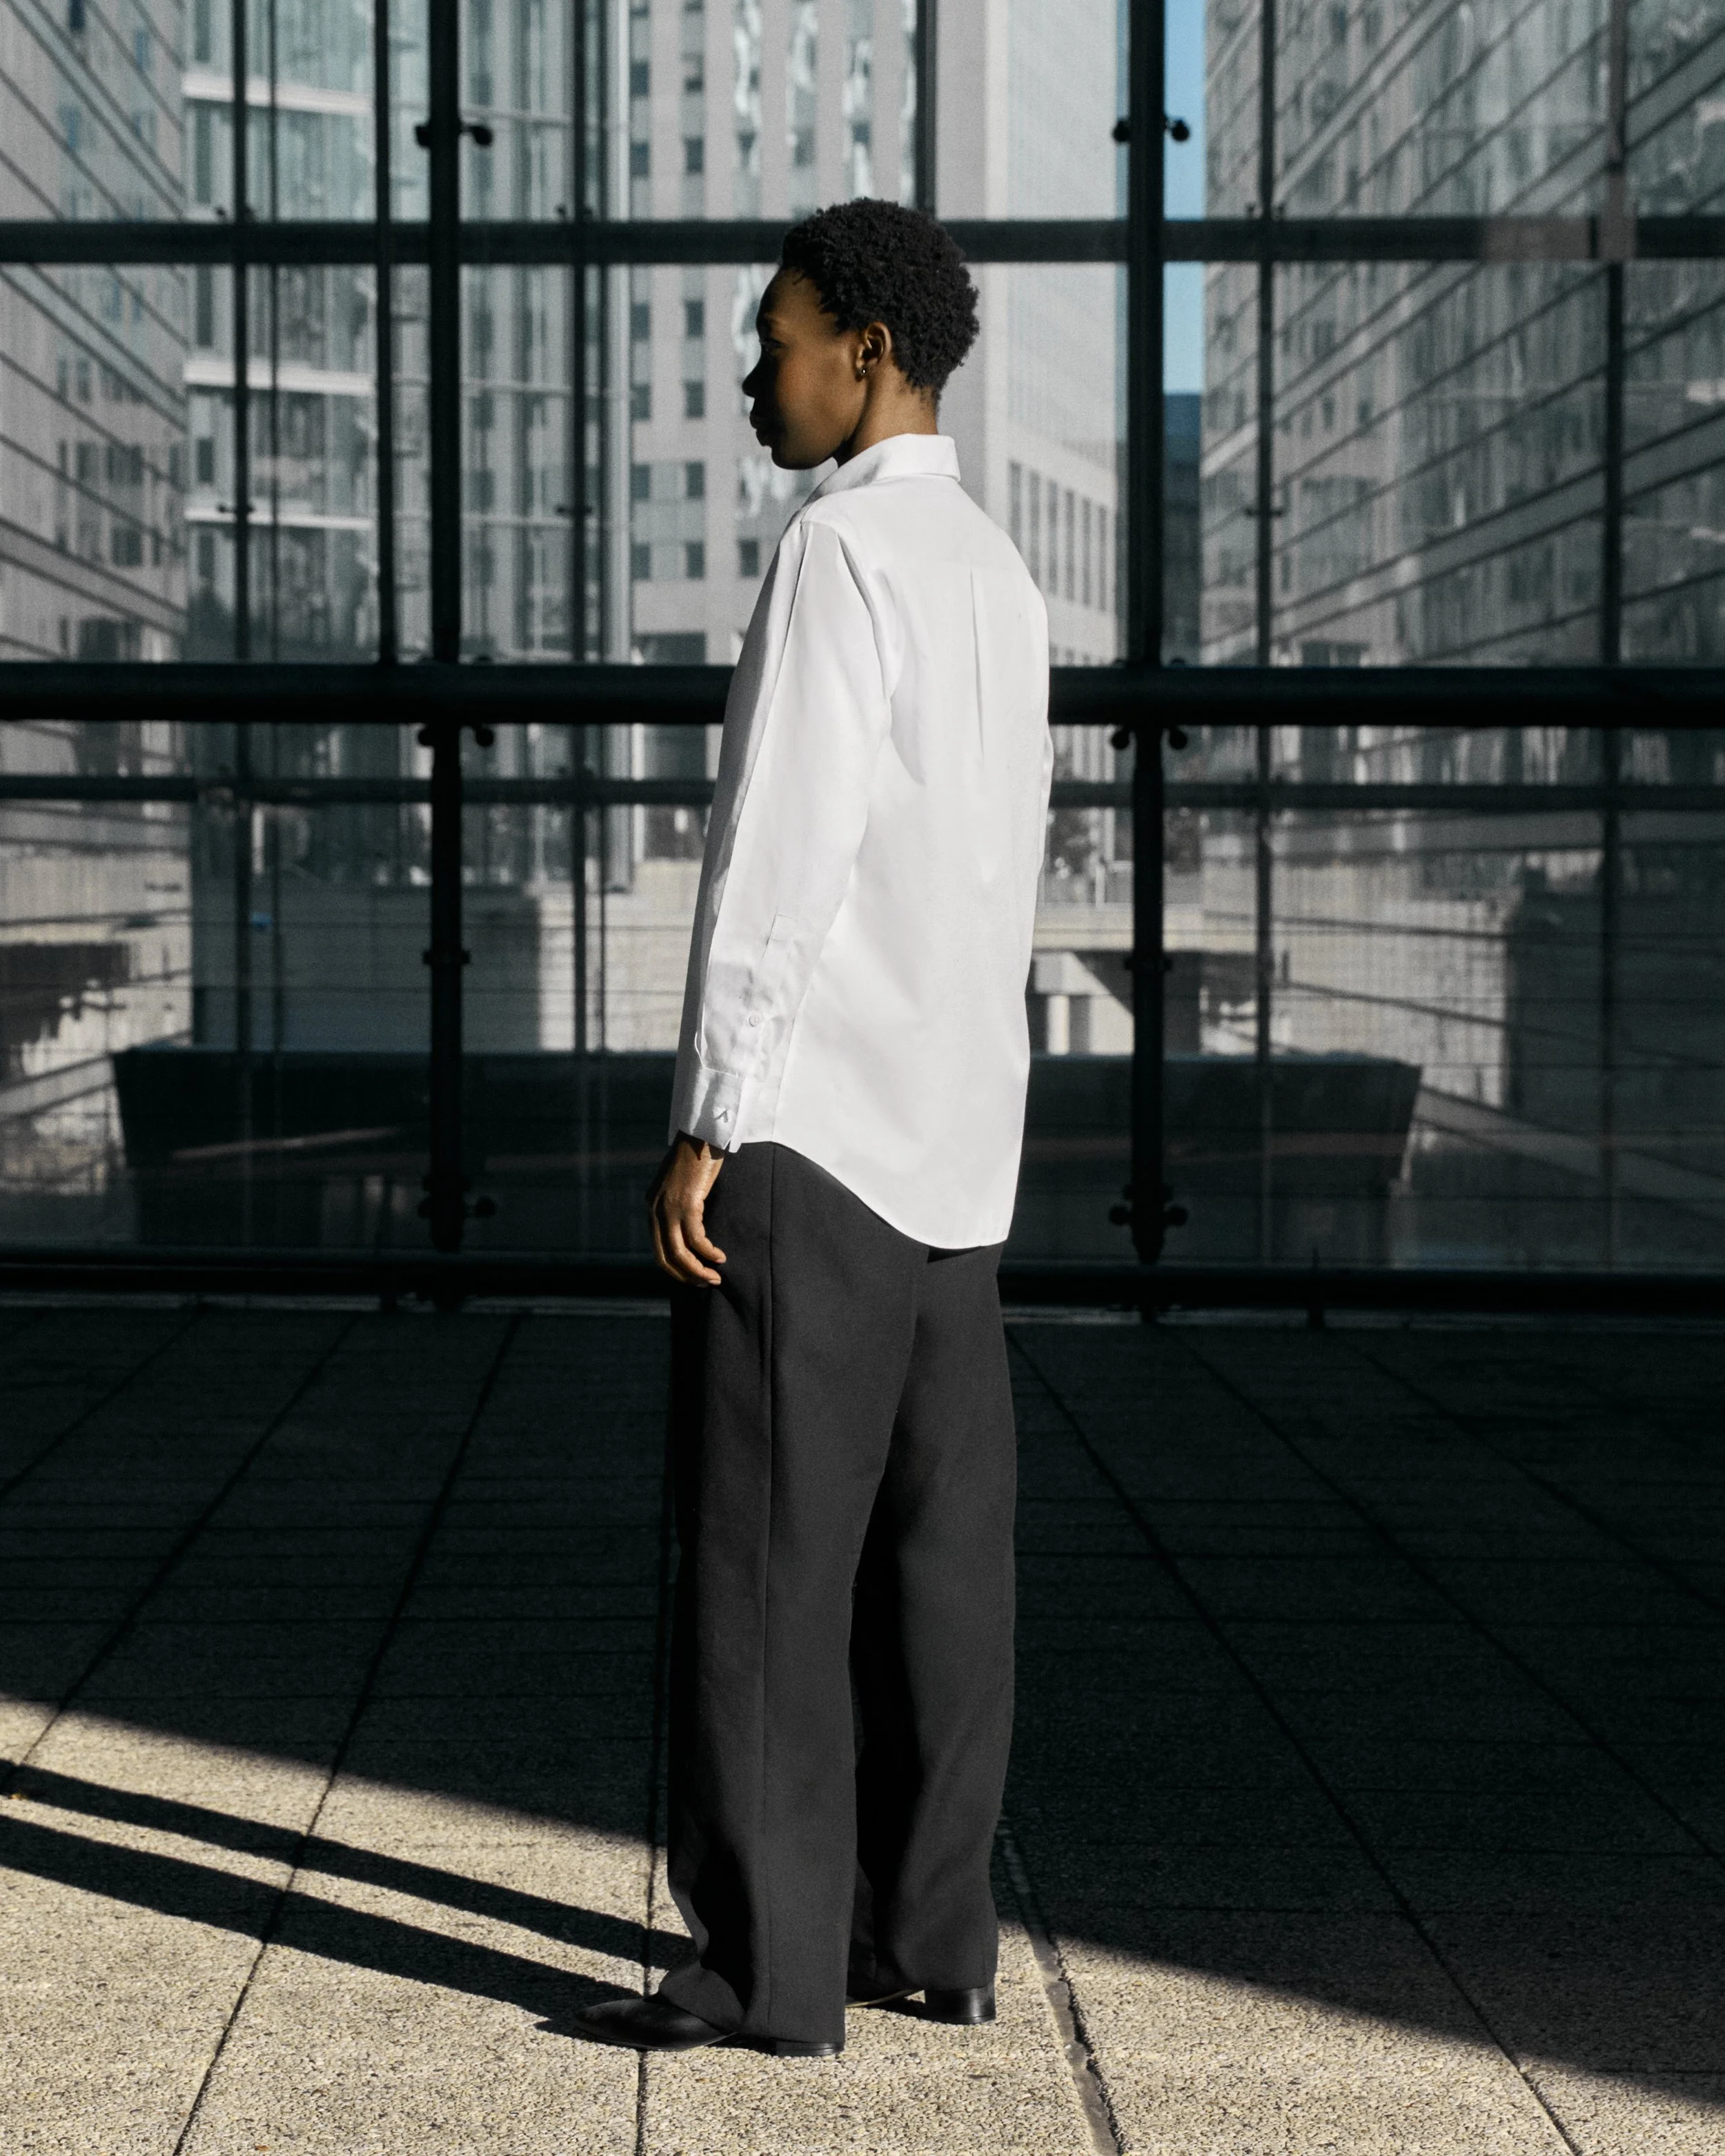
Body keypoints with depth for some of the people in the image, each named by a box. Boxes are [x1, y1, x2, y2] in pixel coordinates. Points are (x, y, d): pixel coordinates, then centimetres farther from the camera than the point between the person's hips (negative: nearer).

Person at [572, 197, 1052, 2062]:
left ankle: (769, 1963, 0)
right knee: (935, 1547, 9)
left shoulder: (839, 554, -12)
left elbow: (782, 862, -18)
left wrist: (709, 1127, -16)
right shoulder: (998, 577, 16)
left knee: (767, 1558, -4)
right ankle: (931, 1932, 15)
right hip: (956, 1140, 9)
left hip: (812, 1137, -9)